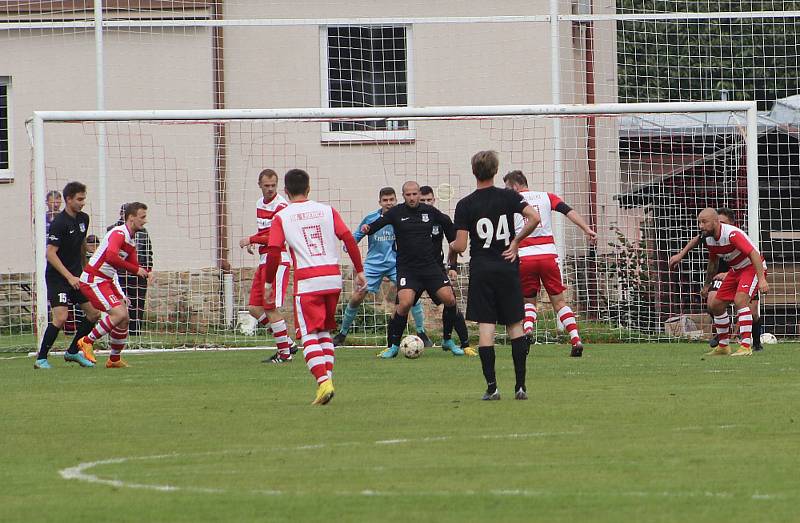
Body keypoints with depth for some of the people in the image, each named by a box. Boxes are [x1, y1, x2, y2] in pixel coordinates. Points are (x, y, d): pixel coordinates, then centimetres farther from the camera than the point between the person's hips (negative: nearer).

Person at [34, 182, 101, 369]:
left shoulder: (83, 219, 6)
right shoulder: (59, 222, -18)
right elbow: (50, 254, -21)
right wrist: (69, 277, -25)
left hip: (76, 276, 8)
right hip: (57, 276, -8)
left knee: (94, 312, 4)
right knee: (61, 317, -18)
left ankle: (73, 352, 17)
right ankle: (41, 359, -7)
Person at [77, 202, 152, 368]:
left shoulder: (131, 240, 13)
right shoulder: (119, 234, -19)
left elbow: (134, 266, 19)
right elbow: (111, 257, -35)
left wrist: (145, 273, -3)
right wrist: (136, 270, -29)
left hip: (107, 281, 10)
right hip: (93, 281, -10)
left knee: (125, 319, 7)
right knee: (120, 314, -21)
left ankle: (114, 360, 20)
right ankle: (87, 341, -8)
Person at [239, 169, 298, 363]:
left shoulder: (281, 206, -13)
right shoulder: (260, 203, 15)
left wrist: (251, 240, -13)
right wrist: (253, 242, 10)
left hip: (278, 260, -9)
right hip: (264, 261, 9)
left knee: (271, 308, -10)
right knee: (254, 308, 6)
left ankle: (284, 353, -1)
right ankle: (287, 342, 14)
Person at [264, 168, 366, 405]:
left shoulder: (281, 218, 2)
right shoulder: (327, 211, 10)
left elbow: (273, 253, -4)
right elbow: (349, 240, 4)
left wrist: (269, 282, 8)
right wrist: (360, 271, 10)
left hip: (307, 282, -4)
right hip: (333, 277, 4)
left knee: (309, 336, -4)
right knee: (324, 332, 19)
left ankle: (323, 382, -22)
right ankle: (327, 377, 10)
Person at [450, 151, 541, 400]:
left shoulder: (465, 205, -4)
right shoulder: (508, 197, 0)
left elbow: (460, 246, -7)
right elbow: (534, 218, -14)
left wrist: (452, 246, 17)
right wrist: (516, 241, -1)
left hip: (481, 270, -1)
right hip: (507, 267, 1)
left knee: (485, 327, -2)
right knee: (515, 325, 7)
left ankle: (491, 386, -8)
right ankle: (520, 386, 2)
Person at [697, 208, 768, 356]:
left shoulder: (732, 234, -30)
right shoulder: (709, 239, -3)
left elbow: (754, 254, -35)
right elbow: (713, 263, 17)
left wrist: (761, 279, -43)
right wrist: (707, 285, 25)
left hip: (753, 267, -9)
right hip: (735, 270, 9)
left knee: (740, 300, -30)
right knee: (715, 305, 6)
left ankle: (746, 346, -29)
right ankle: (723, 346, 21)